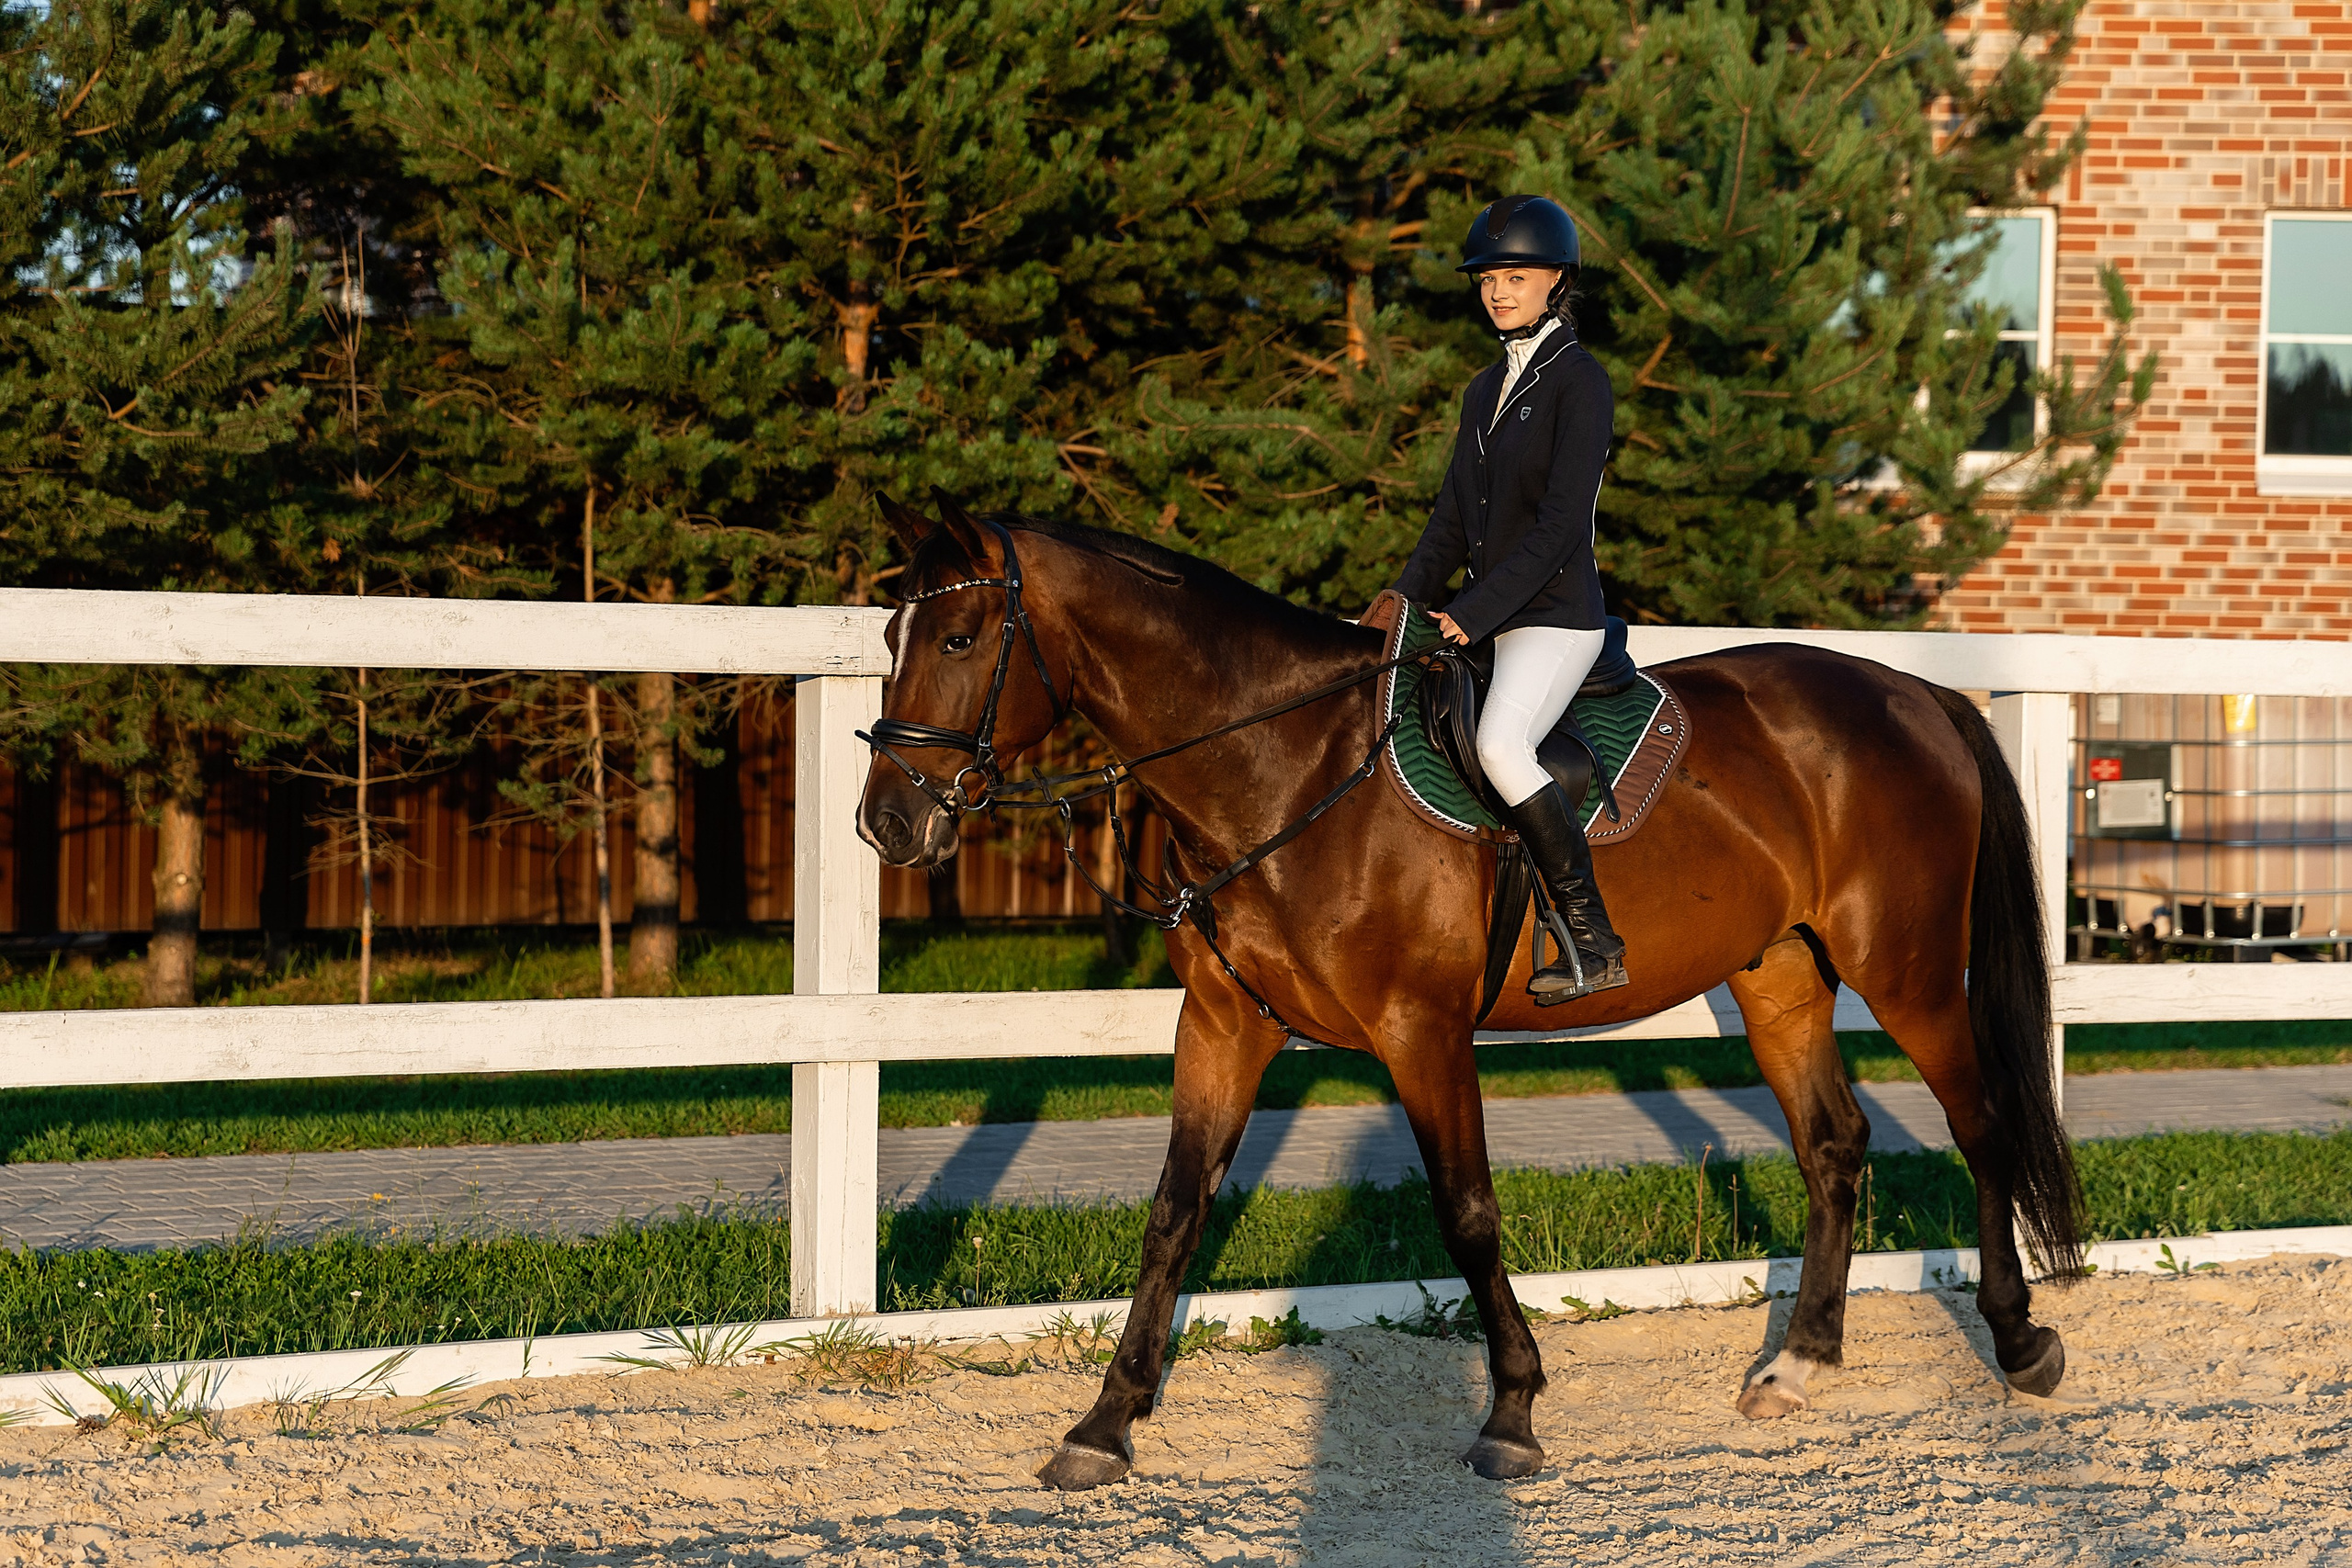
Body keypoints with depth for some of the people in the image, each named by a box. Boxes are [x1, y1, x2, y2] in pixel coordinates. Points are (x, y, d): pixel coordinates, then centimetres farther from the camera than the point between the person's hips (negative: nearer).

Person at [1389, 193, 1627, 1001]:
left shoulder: (1579, 382, -8)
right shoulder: (1485, 389, 17)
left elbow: (1561, 522, -16)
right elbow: (1453, 519, 17)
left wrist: (1474, 614, -19)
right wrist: (1404, 604, 3)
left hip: (1556, 612, -9)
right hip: (1483, 619, 9)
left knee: (1500, 747, -29)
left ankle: (1595, 942, -23)